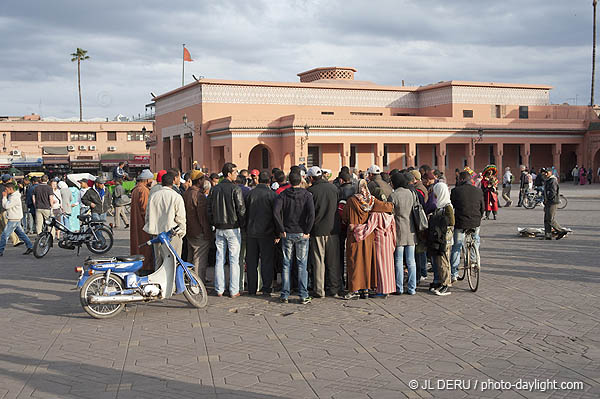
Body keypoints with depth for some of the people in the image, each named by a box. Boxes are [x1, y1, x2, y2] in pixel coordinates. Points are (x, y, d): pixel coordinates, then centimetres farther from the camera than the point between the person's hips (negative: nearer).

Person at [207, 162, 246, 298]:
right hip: (233, 228, -5)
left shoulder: (215, 189, 5)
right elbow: (241, 209, -12)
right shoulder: (235, 189, -11)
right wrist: (242, 224, 2)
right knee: (234, 260, 1)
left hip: (219, 229, 5)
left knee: (219, 259, 10)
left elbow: (209, 209, 9)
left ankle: (219, 289, 14)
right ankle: (234, 290, 3)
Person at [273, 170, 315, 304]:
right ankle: (303, 296, 4)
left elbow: (276, 212, -12)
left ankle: (284, 295, 11)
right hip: (302, 234, -1)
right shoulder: (307, 195, -4)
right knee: (302, 265, 5)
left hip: (287, 234, 1)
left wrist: (281, 230, -6)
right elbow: (311, 214, -16)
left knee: (286, 264, 9)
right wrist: (307, 231, -9)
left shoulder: (283, 195, 0)